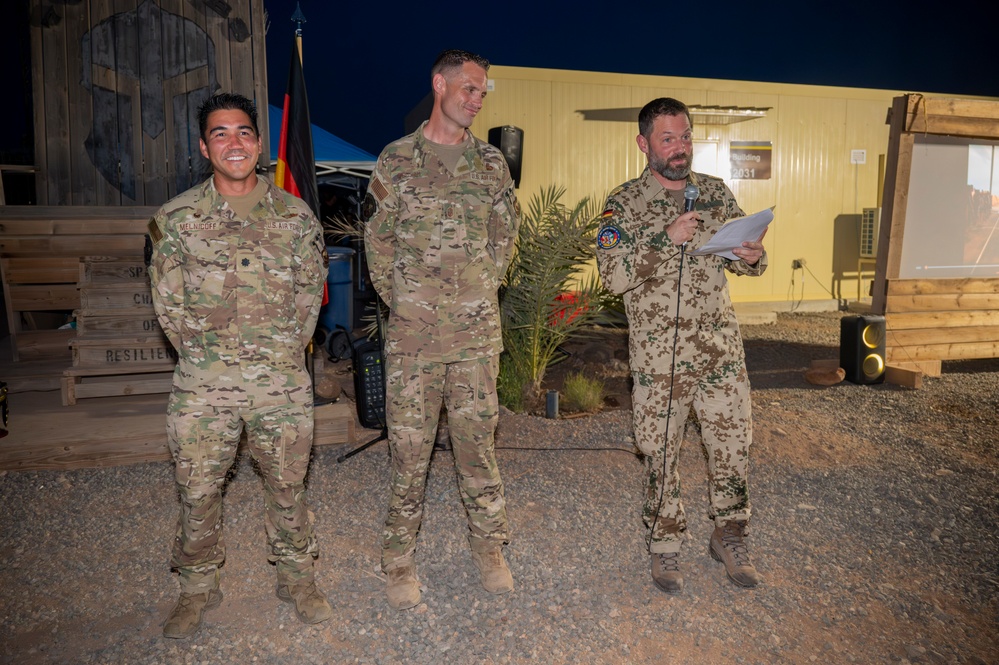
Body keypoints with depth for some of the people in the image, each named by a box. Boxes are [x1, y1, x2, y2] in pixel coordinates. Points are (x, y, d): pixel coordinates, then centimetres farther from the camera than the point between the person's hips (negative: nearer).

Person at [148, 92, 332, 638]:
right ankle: (198, 586, 32)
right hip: (203, 384, 0)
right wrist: (205, 352, 3)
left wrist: (283, 351, 5)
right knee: (197, 489, 10)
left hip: (281, 381, 0)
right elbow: (168, 301, 5)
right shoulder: (176, 218, 0)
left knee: (287, 483, 11)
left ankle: (296, 577, 31)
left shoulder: (295, 216, 2)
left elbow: (310, 291, 8)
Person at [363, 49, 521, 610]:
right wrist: (397, 297, 3)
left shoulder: (492, 163, 9)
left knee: (477, 437, 10)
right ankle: (401, 555, 21)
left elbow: (505, 234, 16)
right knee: (409, 444, 5)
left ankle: (489, 544, 26)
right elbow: (377, 238, 6)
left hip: (478, 330, 2)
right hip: (413, 331, -1)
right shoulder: (397, 159, 2)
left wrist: (486, 286, 10)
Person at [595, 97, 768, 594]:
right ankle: (665, 542, 28)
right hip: (659, 353, -3)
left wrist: (751, 258, -10)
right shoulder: (624, 204, -4)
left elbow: (743, 255, 13)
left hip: (721, 346, 4)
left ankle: (729, 535, 32)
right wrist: (666, 238, -24)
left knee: (734, 444, 10)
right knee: (661, 452, 7)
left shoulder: (716, 192, 8)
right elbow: (613, 276, -15)